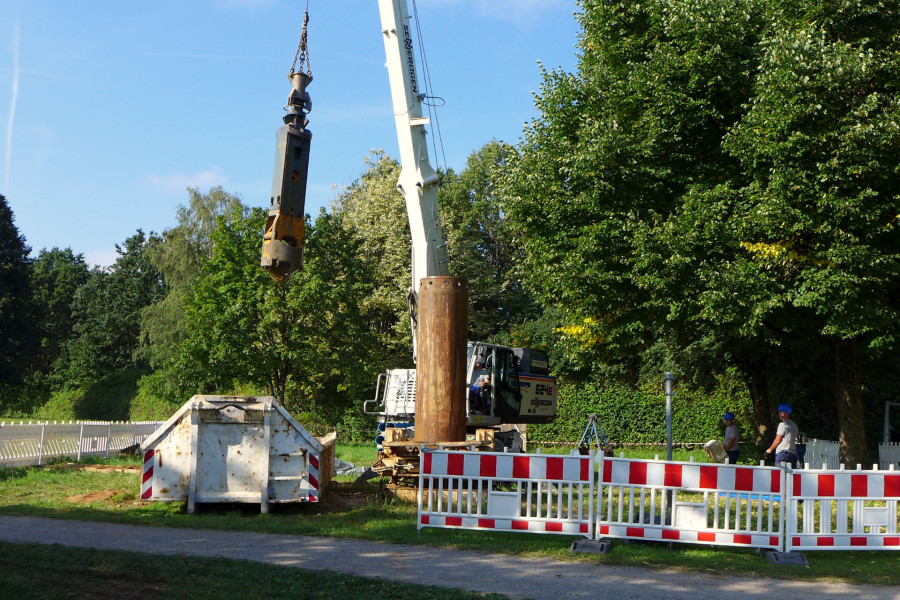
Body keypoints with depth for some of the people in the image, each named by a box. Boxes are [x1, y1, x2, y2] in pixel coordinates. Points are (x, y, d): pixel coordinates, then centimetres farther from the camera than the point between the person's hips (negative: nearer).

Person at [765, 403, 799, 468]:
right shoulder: (794, 425, 17)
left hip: (782, 453, -8)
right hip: (793, 453, 8)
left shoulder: (783, 424, -7)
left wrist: (770, 450, 5)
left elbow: (778, 441, -9)